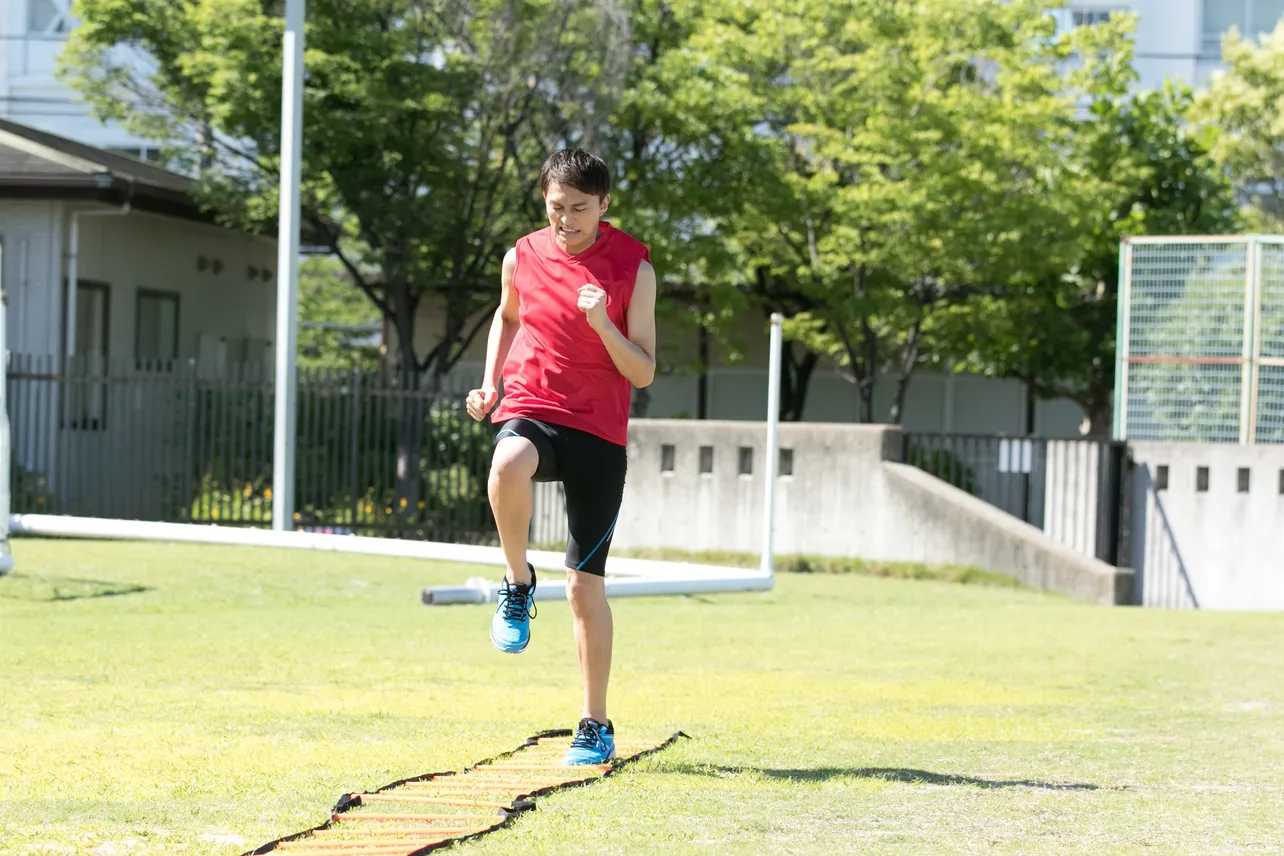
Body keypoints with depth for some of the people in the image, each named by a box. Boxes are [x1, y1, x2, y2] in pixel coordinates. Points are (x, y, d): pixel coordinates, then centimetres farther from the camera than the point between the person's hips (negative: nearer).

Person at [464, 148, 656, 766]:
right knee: (508, 465, -39)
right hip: (530, 411, 1)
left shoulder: (633, 268, -4)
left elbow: (643, 373, -5)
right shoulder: (522, 257, 3)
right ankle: (518, 582, -13)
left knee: (586, 586, 0)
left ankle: (596, 726, 14)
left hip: (600, 435, -1)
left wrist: (602, 324, -21)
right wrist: (490, 383, 12)